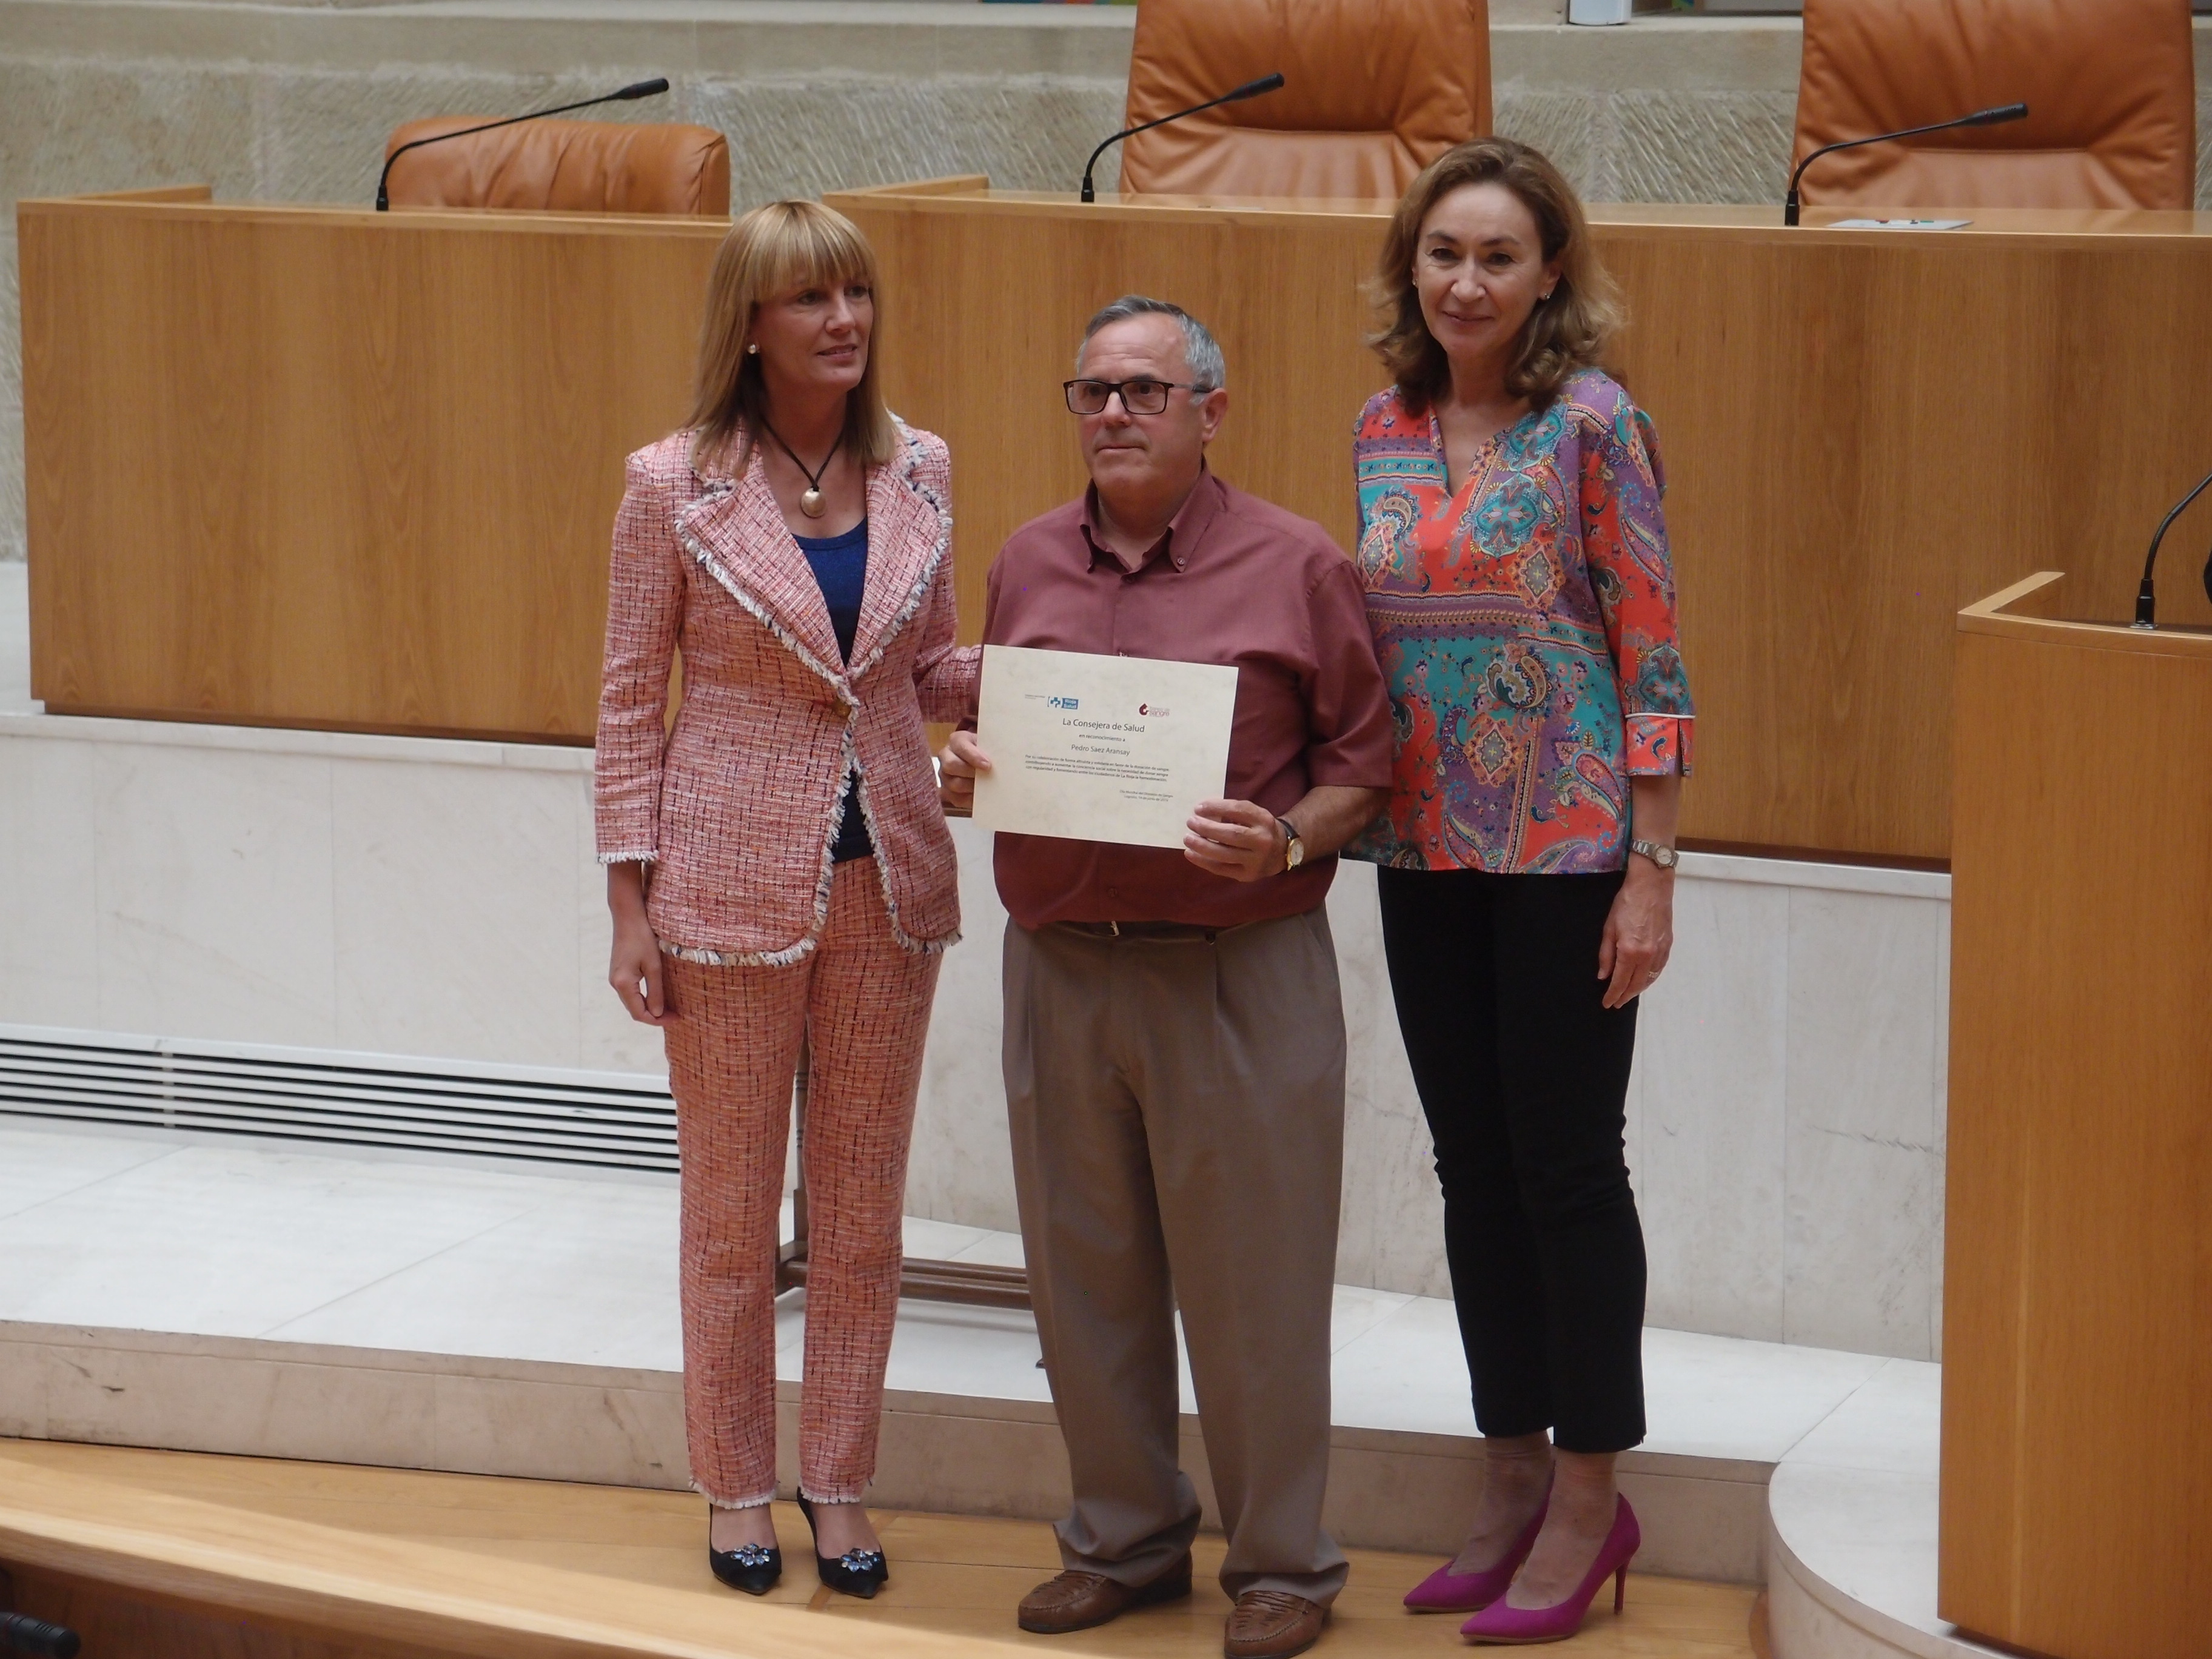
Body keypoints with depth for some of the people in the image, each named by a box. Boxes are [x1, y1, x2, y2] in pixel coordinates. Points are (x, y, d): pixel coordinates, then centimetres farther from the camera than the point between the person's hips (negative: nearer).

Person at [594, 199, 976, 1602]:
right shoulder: (676, 486, -8)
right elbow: (632, 700, -4)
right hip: (735, 883, -3)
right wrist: (631, 899, -7)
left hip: (888, 877, 3)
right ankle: (739, 1488, 21)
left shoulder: (917, 471, 2)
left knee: (864, 1205, 11)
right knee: (731, 1209, 8)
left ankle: (841, 1478, 24)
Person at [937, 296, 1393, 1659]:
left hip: (1236, 970, -4)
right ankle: (1126, 1541, 26)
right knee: (1088, 1274, 11)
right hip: (1061, 966, 5)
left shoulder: (1297, 567, -3)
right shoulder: (1029, 564, 11)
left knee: (1250, 1279, 1)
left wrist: (1286, 844, -19)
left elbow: (1362, 763, -1)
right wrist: (969, 774, 0)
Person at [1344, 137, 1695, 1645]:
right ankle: (1515, 1479, 22)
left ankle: (1590, 1496, 11)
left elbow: (1653, 652, -11)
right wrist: (1349, 809, 11)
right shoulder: (1384, 428, 7)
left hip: (1566, 844, -6)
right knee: (1473, 1166, 11)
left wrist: (1652, 867, -14)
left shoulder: (1592, 423, -10)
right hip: (1426, 845, 6)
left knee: (1566, 1165, 0)